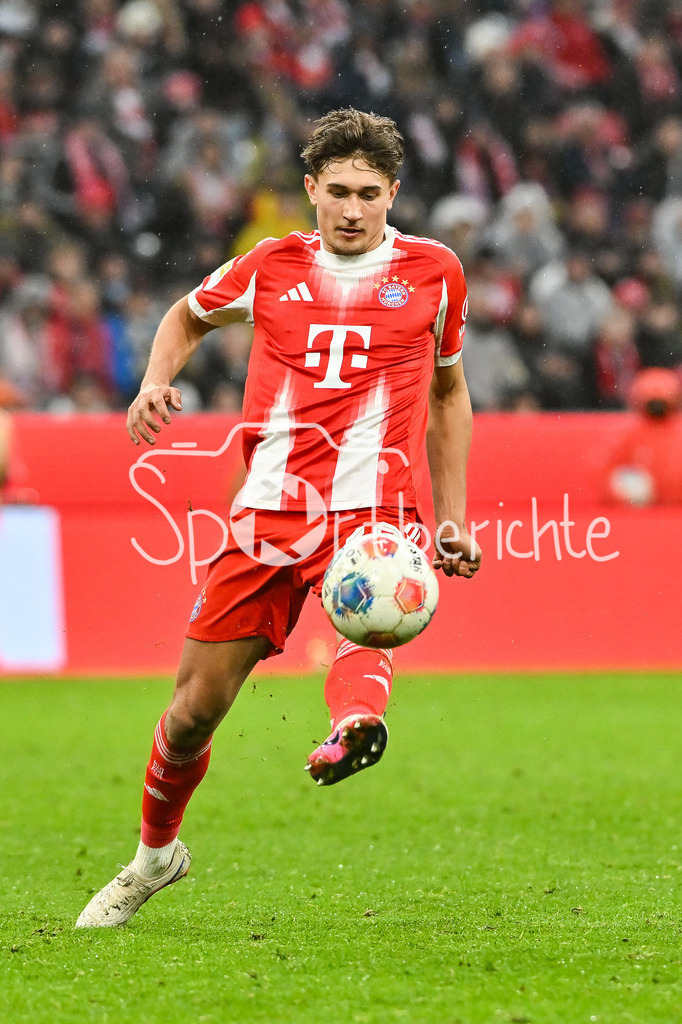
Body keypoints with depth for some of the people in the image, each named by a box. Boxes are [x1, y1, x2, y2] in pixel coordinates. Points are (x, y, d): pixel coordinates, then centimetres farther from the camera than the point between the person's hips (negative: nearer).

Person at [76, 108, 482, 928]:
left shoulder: (432, 272, 8)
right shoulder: (272, 267, 8)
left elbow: (447, 390, 21)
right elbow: (188, 316, 27)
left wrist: (453, 520, 18)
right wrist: (156, 382, 6)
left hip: (370, 509, -2)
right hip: (267, 511, 2)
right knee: (197, 706, 4)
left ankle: (357, 717, -69)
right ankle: (155, 852, 28)